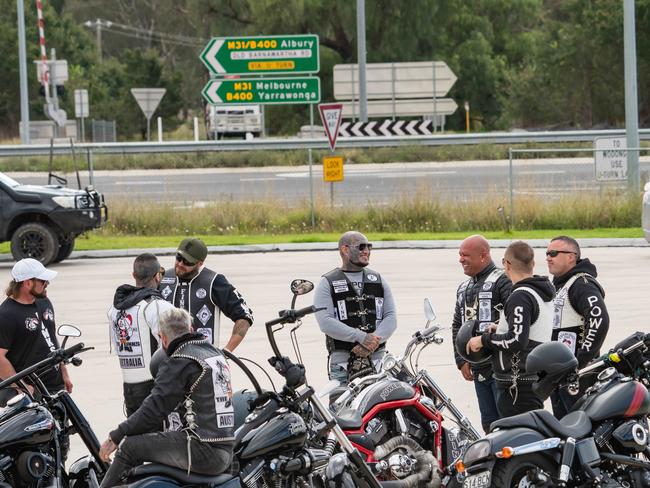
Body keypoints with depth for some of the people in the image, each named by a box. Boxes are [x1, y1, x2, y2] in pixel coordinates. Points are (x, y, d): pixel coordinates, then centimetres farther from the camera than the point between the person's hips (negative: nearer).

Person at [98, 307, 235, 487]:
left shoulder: (179, 363, -10)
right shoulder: (215, 352, 16)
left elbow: (154, 408, -15)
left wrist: (115, 438, -8)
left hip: (202, 452, -9)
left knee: (130, 446, -5)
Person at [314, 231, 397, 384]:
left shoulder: (378, 280, 17)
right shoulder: (327, 283, 5)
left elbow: (391, 317, 8)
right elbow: (325, 322, -10)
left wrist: (372, 342, -12)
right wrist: (362, 337, -18)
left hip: (378, 359, 3)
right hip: (343, 360, -3)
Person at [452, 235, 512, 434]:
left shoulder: (502, 281, -8)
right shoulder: (464, 288, 20)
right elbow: (457, 326, 25)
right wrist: (461, 361, 15)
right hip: (478, 369, 9)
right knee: (489, 423, 12)